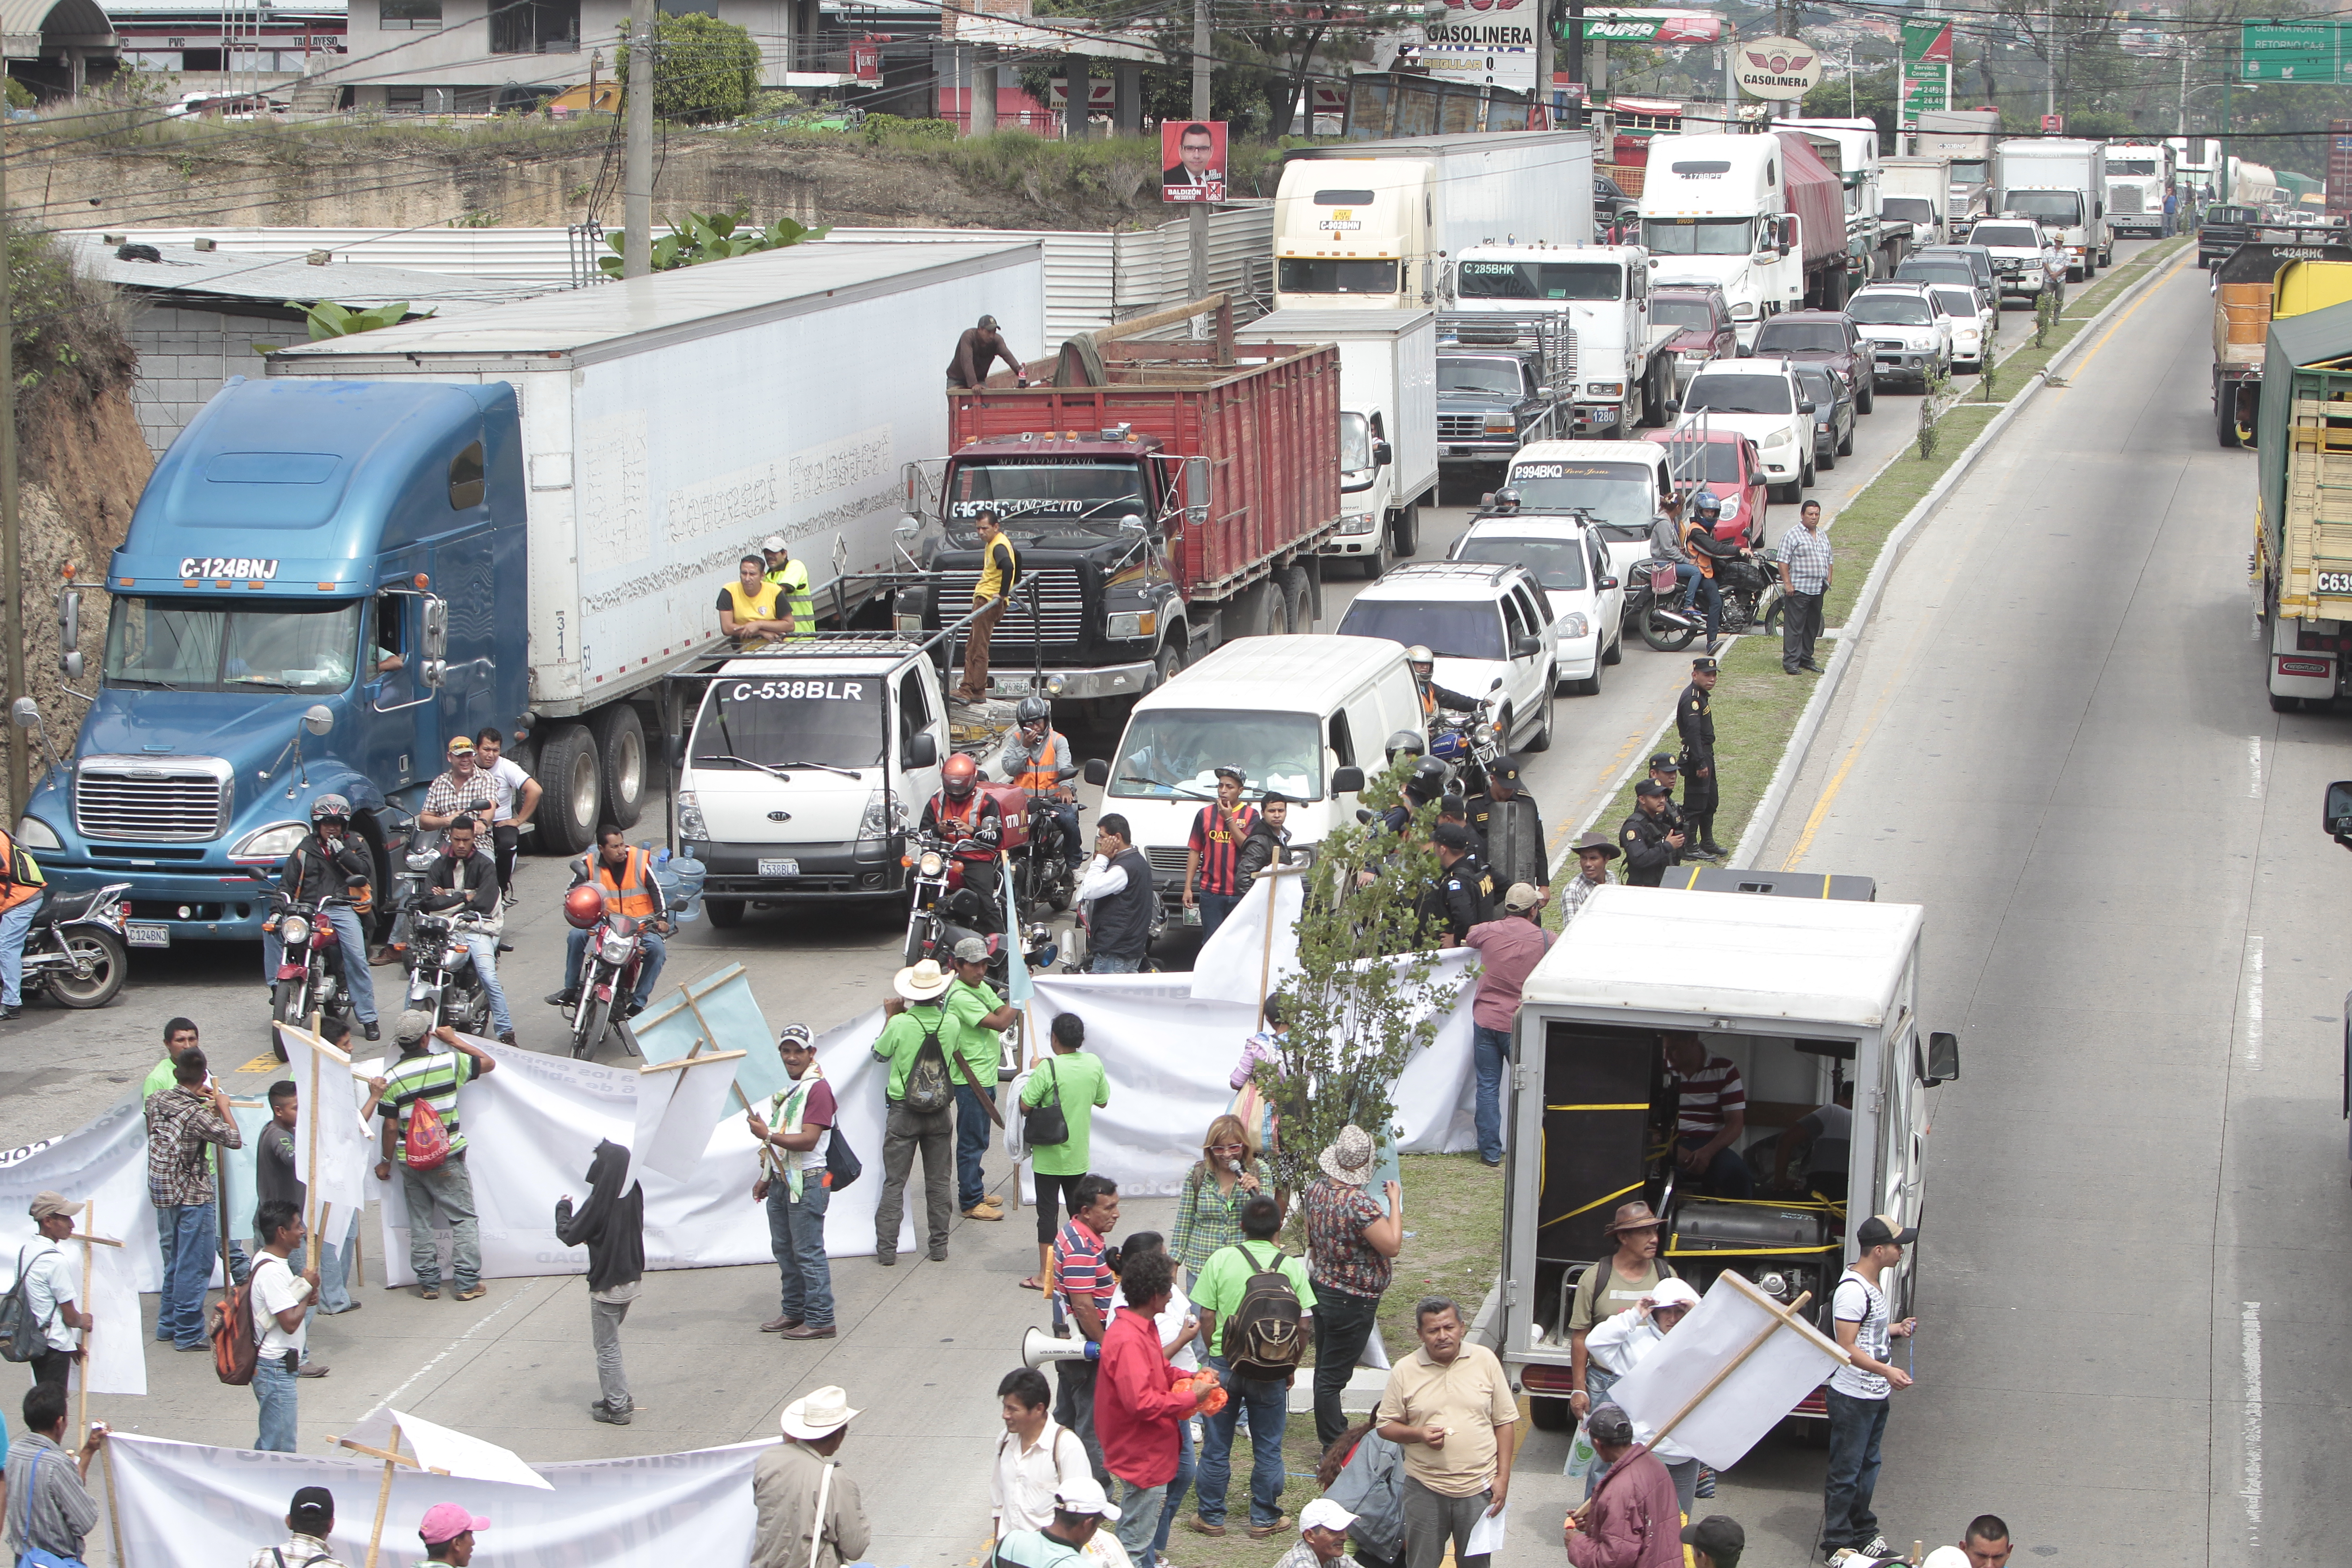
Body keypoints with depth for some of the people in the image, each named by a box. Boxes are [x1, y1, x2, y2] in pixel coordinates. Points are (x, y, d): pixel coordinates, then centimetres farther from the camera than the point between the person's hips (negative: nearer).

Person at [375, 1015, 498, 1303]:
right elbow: (489, 1063, 7)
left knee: (420, 1222, 13)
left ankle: (428, 1283, 14)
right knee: (464, 1219, 6)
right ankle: (468, 1283, 3)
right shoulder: (449, 1063, -9)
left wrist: (386, 1162, 9)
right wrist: (454, 1041, 14)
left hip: (410, 1160, 2)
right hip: (448, 1159, -2)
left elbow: (391, 1127, -4)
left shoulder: (392, 1079, -6)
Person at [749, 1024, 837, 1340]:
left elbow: (808, 1141, -21)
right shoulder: (785, 1087, 17)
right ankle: (794, 1312, 23)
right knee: (784, 1250, 13)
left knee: (808, 1252, -6)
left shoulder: (817, 1088, -13)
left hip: (807, 1183, -9)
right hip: (781, 1181, 9)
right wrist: (765, 1177, 20)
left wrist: (768, 1135, -27)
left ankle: (820, 1320, -2)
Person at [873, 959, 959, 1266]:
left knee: (894, 1182, 4)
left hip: (903, 1111, -2)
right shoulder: (950, 1023, -8)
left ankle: (886, 1249, 2)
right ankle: (939, 1246, 17)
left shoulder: (900, 1024, -16)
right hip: (940, 1111, 2)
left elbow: (880, 1053, 2)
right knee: (939, 1181, 13)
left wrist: (890, 1016, 14)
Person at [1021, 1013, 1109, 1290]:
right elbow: (1102, 1100, 9)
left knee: (1048, 1211, 2)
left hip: (1050, 1155, -5)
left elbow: (1025, 1105, -16)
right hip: (1079, 1154, 5)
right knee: (1078, 1210, 17)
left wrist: (1033, 1072, -4)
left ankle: (1045, 1275, 5)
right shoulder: (1094, 1064, -3)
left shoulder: (1048, 1068, -20)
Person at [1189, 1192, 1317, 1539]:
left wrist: (1214, 1354, 10)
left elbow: (1206, 1317, -6)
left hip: (1226, 1364, 0)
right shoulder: (1291, 1266, -6)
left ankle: (1211, 1517, 18)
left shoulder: (1221, 1260, -8)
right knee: (1268, 1448, 11)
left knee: (1216, 1446, 11)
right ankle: (1264, 1519, 18)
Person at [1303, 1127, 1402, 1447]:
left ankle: (1334, 1435, 32)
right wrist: (1395, 1202, -16)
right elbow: (1392, 1246, -27)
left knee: (1325, 1369, 18)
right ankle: (1335, 1451, 8)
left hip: (1320, 1287, 8)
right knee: (1333, 1376, 0)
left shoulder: (1316, 1189, -2)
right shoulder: (1359, 1204, -28)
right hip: (1352, 1301, -8)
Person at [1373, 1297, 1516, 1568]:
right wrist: (1418, 1434, -16)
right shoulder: (1404, 1371, -2)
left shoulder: (1485, 1360, 0)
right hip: (1425, 1489, 0)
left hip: (1479, 1487, 0)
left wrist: (1503, 1477, -2)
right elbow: (1386, 1426, 4)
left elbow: (1505, 1422, 3)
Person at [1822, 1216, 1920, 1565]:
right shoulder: (1853, 1291, -24)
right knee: (1846, 1473, 1)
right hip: (1853, 1398, -10)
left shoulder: (1876, 1279, 8)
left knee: (1868, 1467, 20)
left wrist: (1895, 1329, 8)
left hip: (1876, 1396, 10)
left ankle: (1863, 1534, 33)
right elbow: (1847, 1347, -26)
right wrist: (1886, 1370, -34)